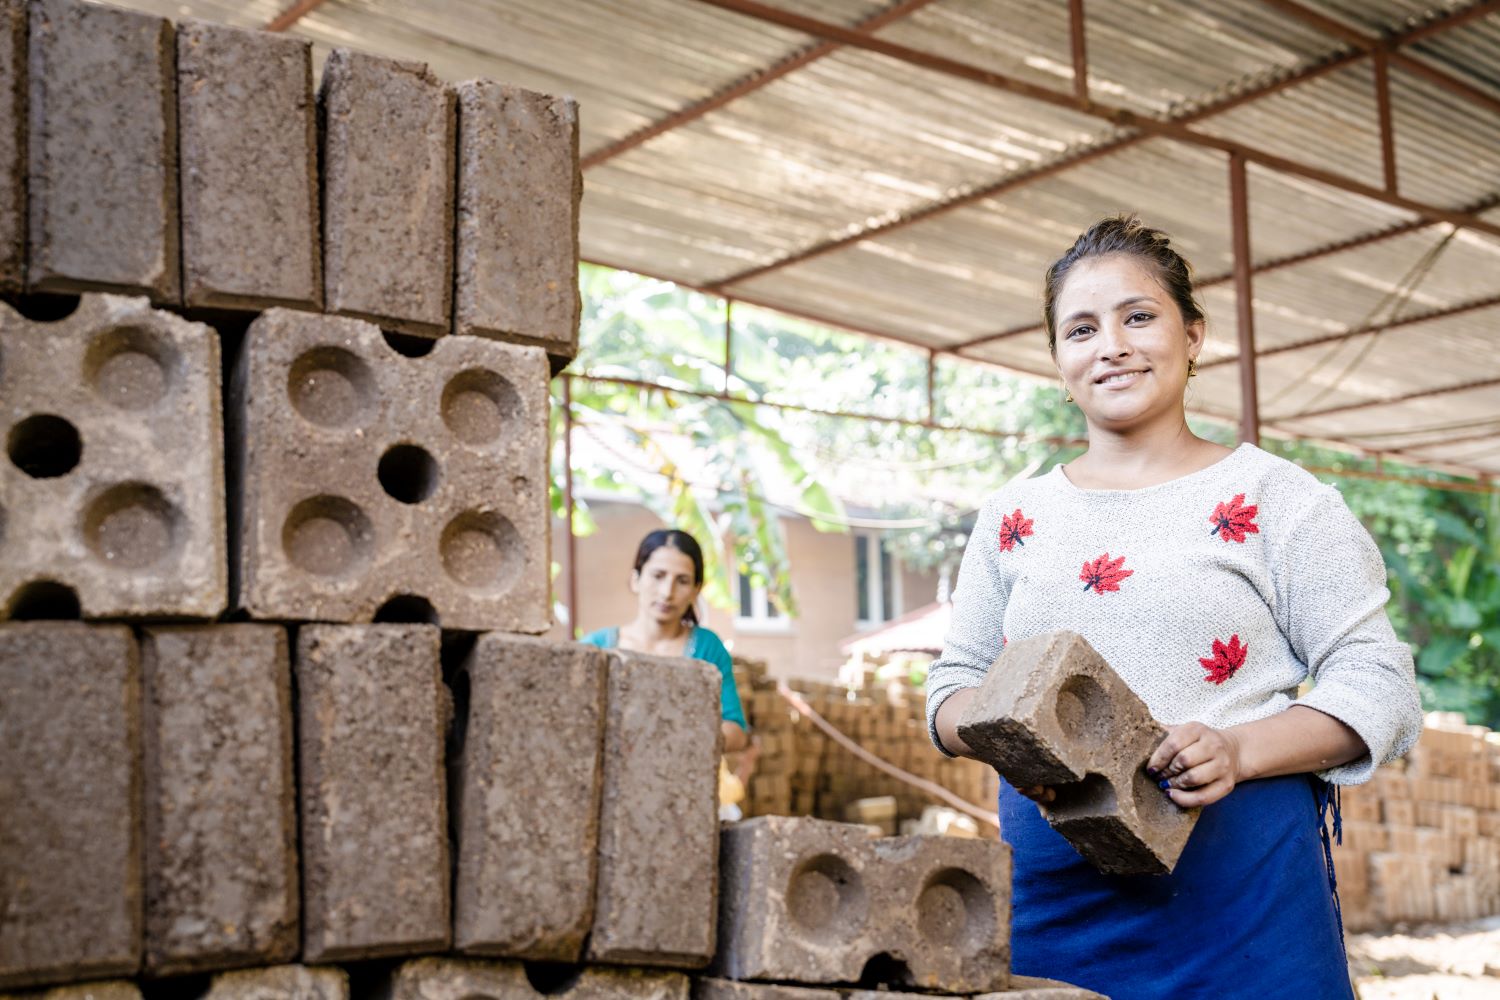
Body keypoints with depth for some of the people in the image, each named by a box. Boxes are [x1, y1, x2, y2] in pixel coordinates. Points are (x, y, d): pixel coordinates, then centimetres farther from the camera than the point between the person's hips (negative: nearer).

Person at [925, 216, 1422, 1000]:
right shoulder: (1015, 515, 12)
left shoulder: (1272, 495, 2)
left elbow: (1378, 685, -1)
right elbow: (954, 683, 15)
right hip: (1049, 882, 3)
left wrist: (1238, 750, -19)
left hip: (1238, 873, -2)